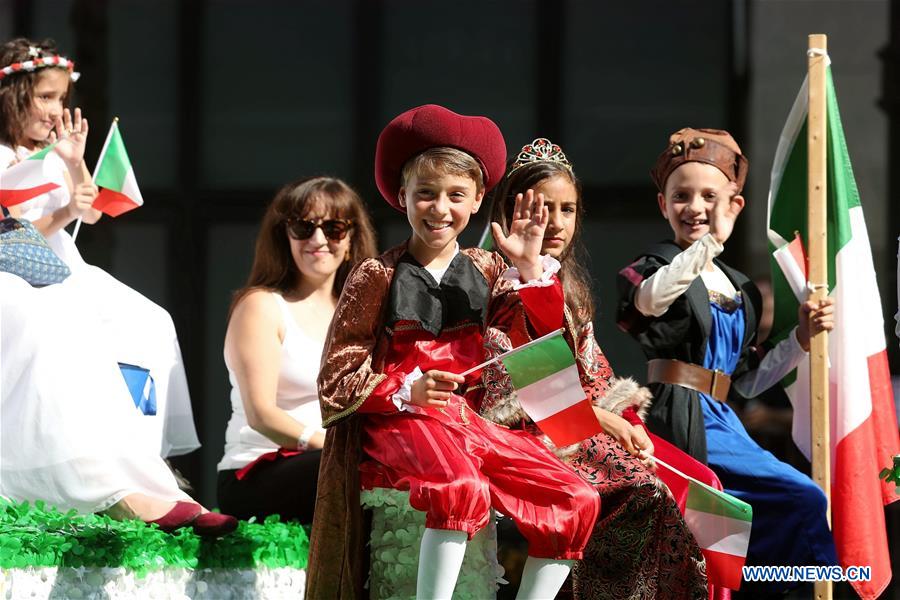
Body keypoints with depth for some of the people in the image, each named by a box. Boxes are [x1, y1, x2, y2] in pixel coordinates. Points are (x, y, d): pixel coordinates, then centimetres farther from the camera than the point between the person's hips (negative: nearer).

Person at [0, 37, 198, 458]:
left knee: (152, 324, -2)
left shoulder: (52, 153, 13)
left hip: (68, 272, 9)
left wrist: (76, 164, -2)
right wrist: (65, 213, -23)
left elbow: (92, 214, 13)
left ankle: (148, 450, -3)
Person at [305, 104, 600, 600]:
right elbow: (336, 383, -1)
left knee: (575, 501, -11)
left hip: (466, 421, 6)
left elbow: (539, 339, 1)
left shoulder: (485, 272, 13)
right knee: (460, 489, -38)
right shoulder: (377, 277, 0)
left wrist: (530, 266, -7)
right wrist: (408, 391, -16)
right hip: (396, 426, -6)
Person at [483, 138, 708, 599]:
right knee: (648, 491, -28)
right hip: (532, 434, -8)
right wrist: (600, 418, -16)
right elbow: (509, 385, -15)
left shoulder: (569, 288, 21)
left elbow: (593, 373, 17)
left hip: (587, 422, 8)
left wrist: (627, 423, -2)